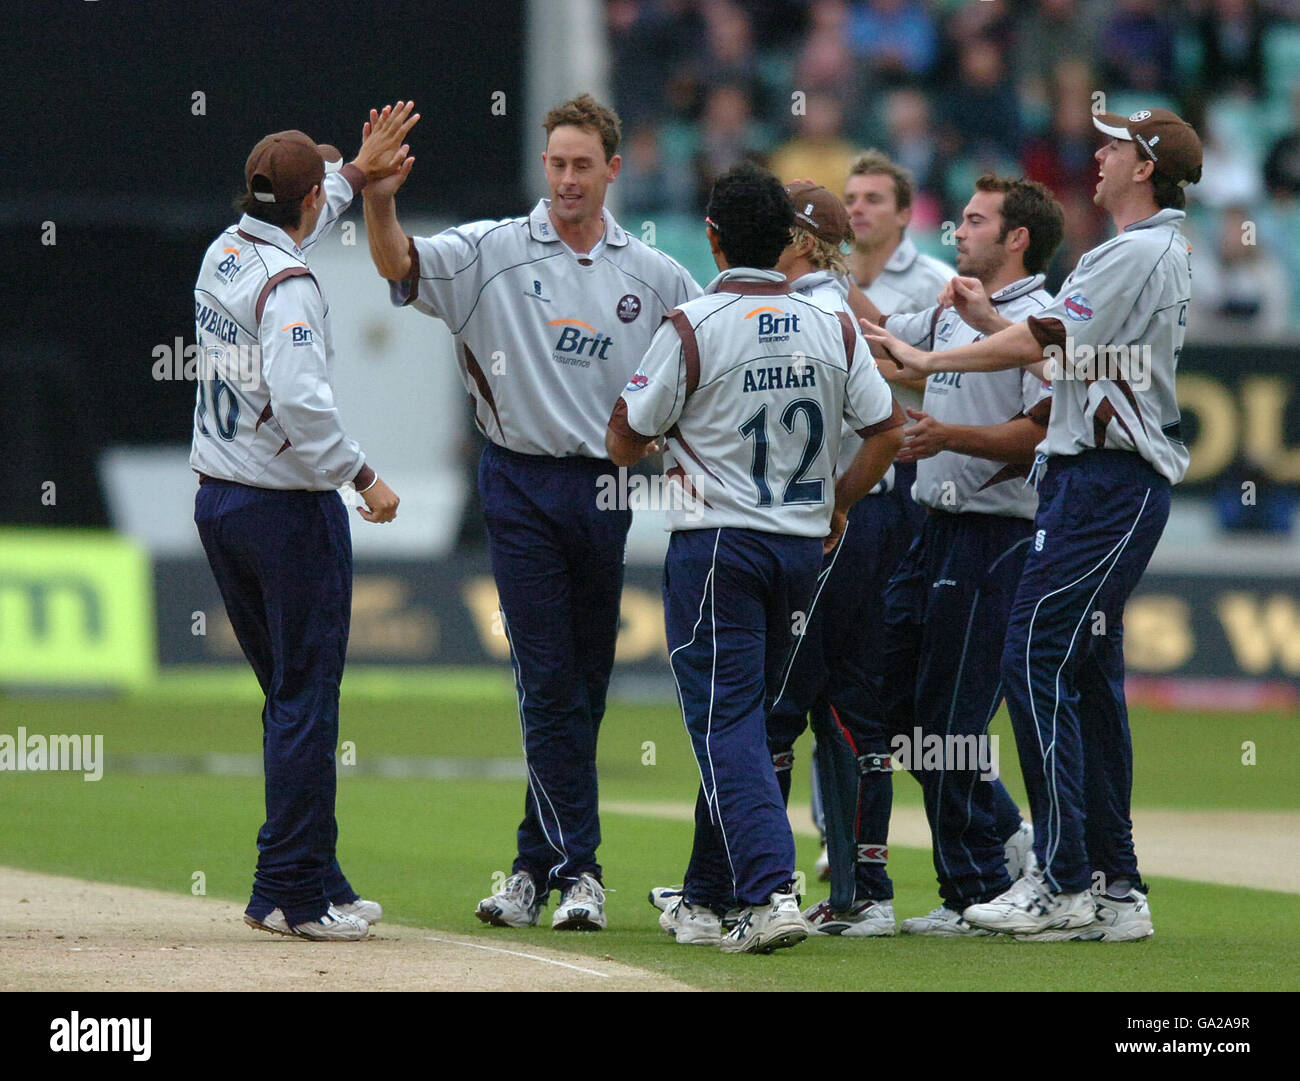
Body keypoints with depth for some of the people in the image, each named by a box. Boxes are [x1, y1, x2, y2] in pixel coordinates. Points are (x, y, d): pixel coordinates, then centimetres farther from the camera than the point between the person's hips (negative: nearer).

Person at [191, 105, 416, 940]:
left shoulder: (223, 256, 8)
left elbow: (286, 223, 32)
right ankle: (293, 891, -2)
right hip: (290, 507, -9)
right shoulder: (287, 284, -18)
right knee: (306, 699, -3)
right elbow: (299, 399, -31)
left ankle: (312, 880, 19)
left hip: (216, 498, 9)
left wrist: (358, 174, 35)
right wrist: (362, 474, -22)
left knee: (291, 693, 15)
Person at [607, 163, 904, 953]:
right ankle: (709, 900, 22)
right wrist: (839, 504, 16)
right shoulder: (834, 329, 3)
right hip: (802, 545, 5)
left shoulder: (693, 329, -10)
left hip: (716, 546, -5)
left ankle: (772, 890, -22)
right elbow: (889, 430, 4)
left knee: (726, 723, -5)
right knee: (745, 717, 15)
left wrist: (657, 442, 17)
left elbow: (625, 443, -5)